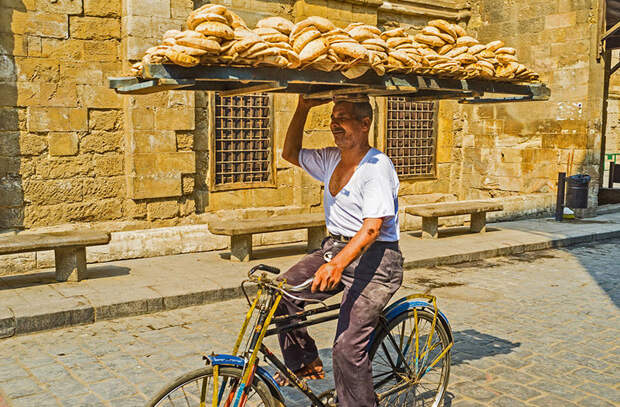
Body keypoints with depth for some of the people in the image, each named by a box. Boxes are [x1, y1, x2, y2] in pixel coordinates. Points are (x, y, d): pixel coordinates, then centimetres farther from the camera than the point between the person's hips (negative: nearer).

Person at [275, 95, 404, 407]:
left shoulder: (377, 165, -16)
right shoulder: (332, 159, 9)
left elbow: (372, 228, -26)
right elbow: (290, 153, 22)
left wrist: (338, 263, -40)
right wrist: (303, 108, 10)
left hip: (374, 258, -8)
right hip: (334, 248, 8)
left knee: (347, 348, -15)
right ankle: (305, 363, 9)